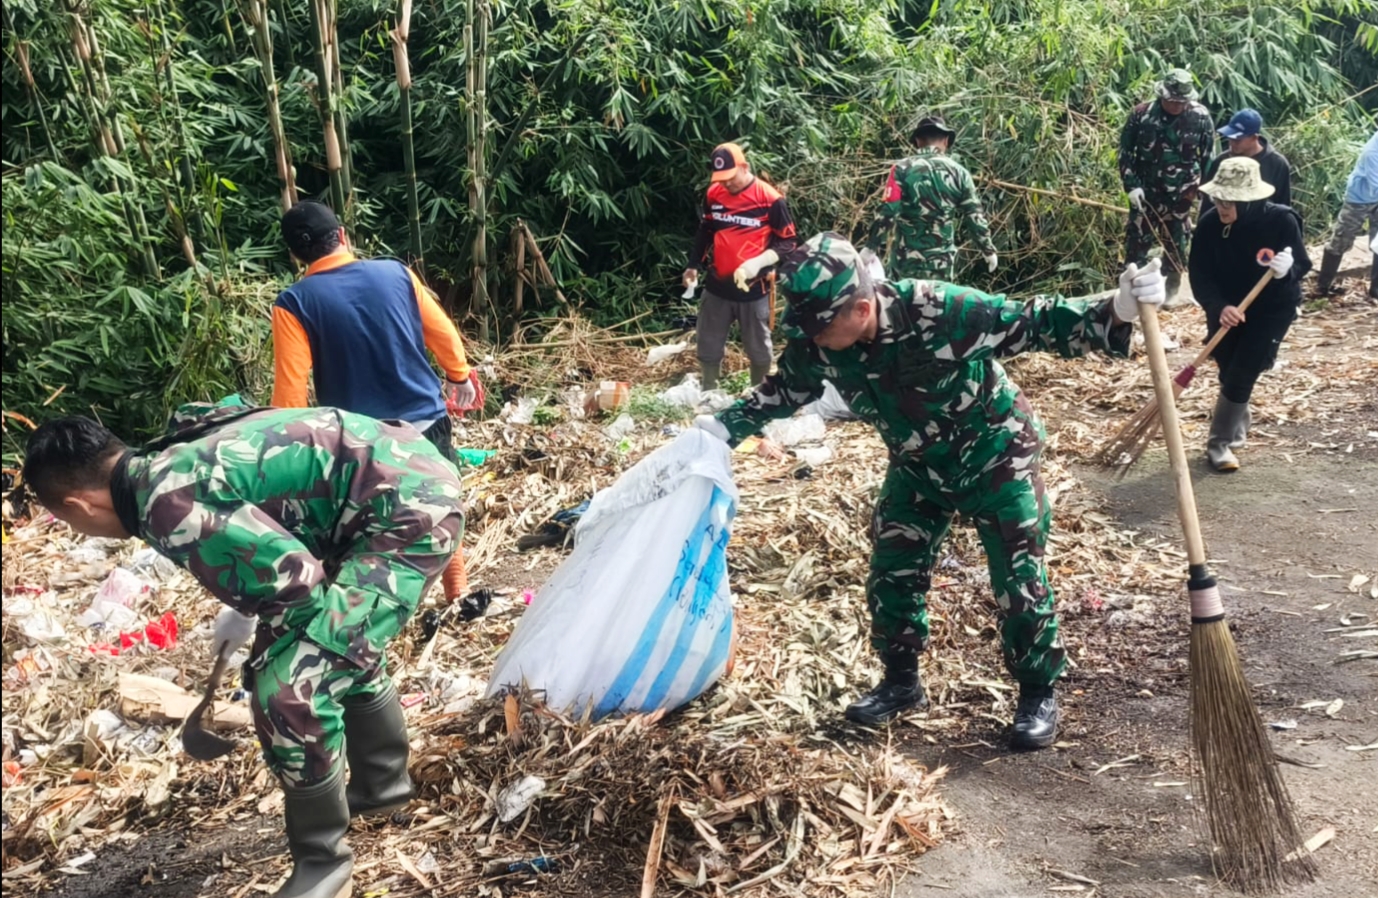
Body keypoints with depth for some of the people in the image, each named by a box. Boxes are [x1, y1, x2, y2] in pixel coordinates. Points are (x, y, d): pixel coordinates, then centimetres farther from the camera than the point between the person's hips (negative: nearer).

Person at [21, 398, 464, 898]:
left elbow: (295, 578, -21)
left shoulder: (165, 505, -18)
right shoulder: (178, 456, 11)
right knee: (341, 642, 29)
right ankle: (384, 782, 49)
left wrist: (248, 615, 0)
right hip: (415, 478, 10)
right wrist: (244, 610, 34)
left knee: (289, 687, -9)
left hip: (409, 515, -10)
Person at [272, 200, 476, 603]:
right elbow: (443, 333, 9)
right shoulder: (395, 272, -1)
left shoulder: (294, 303, -10)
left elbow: (290, 389, -14)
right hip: (426, 422, 3)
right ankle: (459, 595, 36)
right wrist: (460, 376, 27)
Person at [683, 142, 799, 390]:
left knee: (758, 350, 8)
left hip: (754, 288, -4)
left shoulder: (770, 198, -13)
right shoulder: (714, 193, 2)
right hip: (717, 286, 4)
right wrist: (694, 265, 9)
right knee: (708, 348, 12)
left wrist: (758, 263, -22)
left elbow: (787, 242, -9)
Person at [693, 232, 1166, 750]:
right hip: (918, 468, 5)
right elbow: (785, 389, 3)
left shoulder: (940, 312, -36)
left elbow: (1037, 324, -31)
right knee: (891, 574, 8)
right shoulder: (816, 343, -19)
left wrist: (1117, 310, -45)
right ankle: (901, 682, 30)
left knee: (1019, 581, 0)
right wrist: (726, 427, -4)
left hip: (995, 457, -5)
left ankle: (1038, 693, 23)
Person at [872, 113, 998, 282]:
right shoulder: (959, 173, 2)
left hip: (906, 260, -2)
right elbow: (975, 217, 3)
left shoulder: (902, 169, -5)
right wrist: (989, 250, 15)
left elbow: (887, 213, -12)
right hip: (941, 262, 2)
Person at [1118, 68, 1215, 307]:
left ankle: (1172, 290, 25)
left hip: (1180, 195, 1)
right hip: (1145, 192, 0)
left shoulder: (1201, 117, -7)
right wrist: (1131, 185, -8)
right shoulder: (1141, 114, -9)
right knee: (1137, 242, 4)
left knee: (1176, 245, 11)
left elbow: (1208, 157, 2)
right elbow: (1125, 151, -2)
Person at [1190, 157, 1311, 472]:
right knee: (1229, 374, 12)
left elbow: (1302, 265, -14)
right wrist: (1218, 307, -36)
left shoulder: (1282, 221, -25)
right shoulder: (1210, 224, -20)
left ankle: (1219, 443, 3)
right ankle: (1237, 429, 39)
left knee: (1241, 375, -11)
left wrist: (1287, 270, -39)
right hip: (1227, 308, 3)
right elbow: (1200, 275, -18)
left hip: (1273, 308, -3)